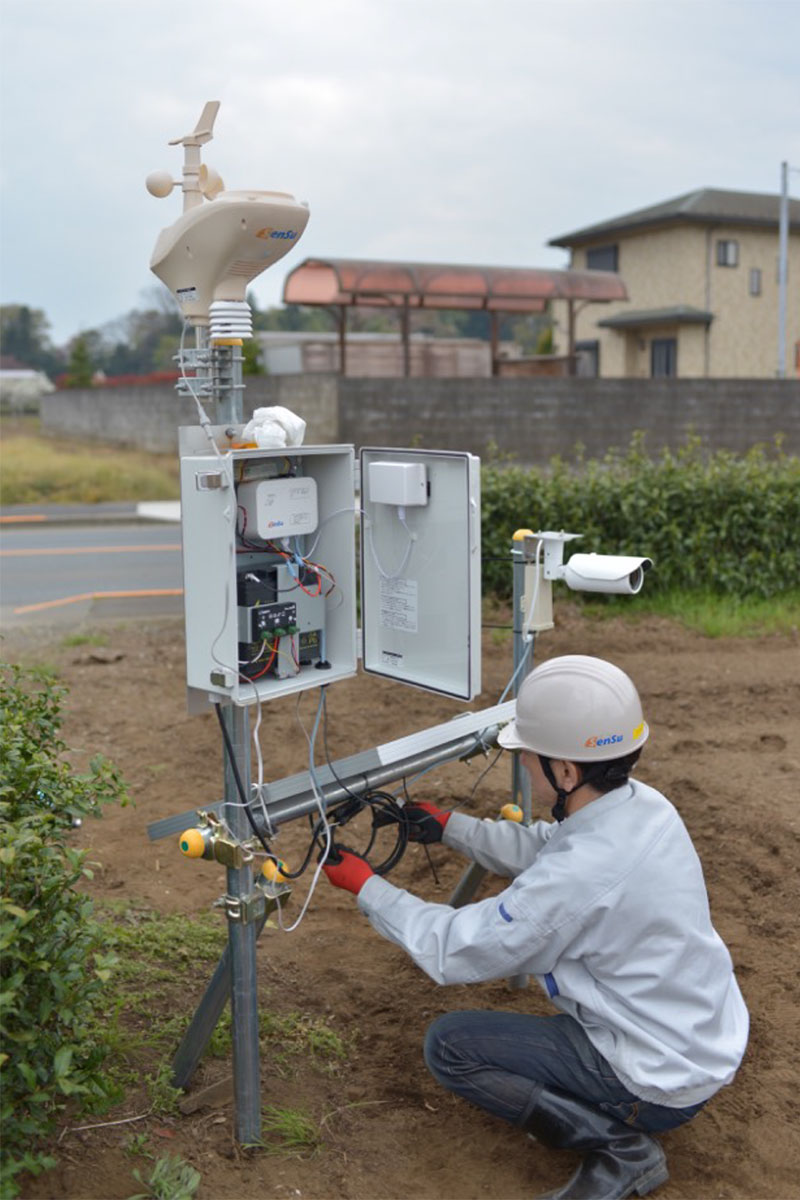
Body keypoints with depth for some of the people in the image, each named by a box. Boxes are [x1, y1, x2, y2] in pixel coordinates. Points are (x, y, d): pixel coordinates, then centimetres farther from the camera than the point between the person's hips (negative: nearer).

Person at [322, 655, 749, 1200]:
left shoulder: (579, 875, -33)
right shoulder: (642, 803, -9)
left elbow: (454, 952, -20)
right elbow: (541, 848, 11)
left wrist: (365, 886, -9)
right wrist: (450, 827, 8)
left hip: (663, 1083, -8)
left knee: (449, 1044, -4)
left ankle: (619, 1147, -4)